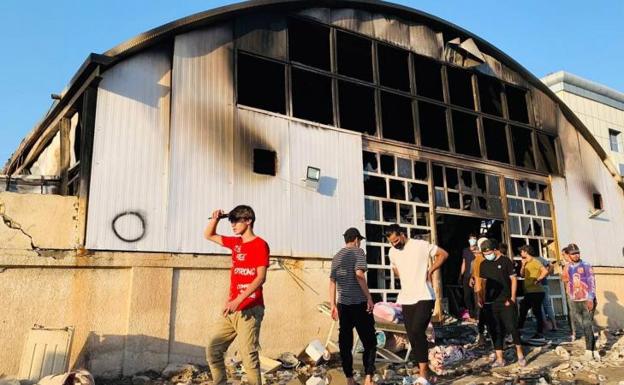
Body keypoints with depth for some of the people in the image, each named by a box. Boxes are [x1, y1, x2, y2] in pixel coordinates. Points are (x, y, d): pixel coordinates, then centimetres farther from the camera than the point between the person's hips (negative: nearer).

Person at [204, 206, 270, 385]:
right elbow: (208, 235, 25)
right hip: (231, 308, 8)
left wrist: (238, 300, -23)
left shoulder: (260, 244, -8)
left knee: (249, 356, -6)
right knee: (213, 350, 9)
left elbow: (261, 278, -16)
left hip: (249, 309, -8)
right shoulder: (235, 242, 13)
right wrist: (215, 219, 6)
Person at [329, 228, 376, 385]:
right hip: (359, 303, -5)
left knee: (345, 343, 8)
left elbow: (332, 281, 12)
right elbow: (359, 274, -18)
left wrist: (333, 305, 14)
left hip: (343, 305, 5)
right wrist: (369, 297, -16)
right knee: (369, 341, 4)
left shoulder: (337, 256, 14)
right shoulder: (358, 252, -3)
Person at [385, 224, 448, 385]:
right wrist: (406, 279, 9)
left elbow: (443, 254, -2)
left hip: (424, 297, -6)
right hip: (406, 299, 6)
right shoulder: (392, 252, 7)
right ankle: (423, 367, 23)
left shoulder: (421, 245, -10)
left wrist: (430, 271, -7)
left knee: (417, 331, -18)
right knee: (412, 336, 8)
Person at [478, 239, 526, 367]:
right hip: (490, 303, 4)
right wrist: (482, 298, 7)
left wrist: (512, 298, -8)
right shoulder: (484, 264, 8)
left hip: (506, 302, -4)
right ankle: (499, 358, 11)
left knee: (512, 327, -4)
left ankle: (520, 353, 16)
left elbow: (513, 279, -3)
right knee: (495, 330, 5)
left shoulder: (505, 261, -4)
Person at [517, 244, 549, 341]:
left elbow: (545, 271, -24)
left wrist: (537, 280, -17)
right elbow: (522, 274, 17)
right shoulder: (527, 263, 15)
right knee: (522, 311, 12)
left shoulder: (535, 262, -12)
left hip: (536, 292, -10)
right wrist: (523, 265, 3)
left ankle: (540, 334, 2)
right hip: (529, 292, 10)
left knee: (537, 312, -4)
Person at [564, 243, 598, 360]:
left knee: (587, 325, -7)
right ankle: (593, 348, 17)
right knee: (583, 326, 6)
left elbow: (592, 283, -9)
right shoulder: (568, 268, 8)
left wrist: (590, 299, -17)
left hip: (587, 301, -4)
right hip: (575, 302, 4)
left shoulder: (586, 266, -4)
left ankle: (589, 350, 0)